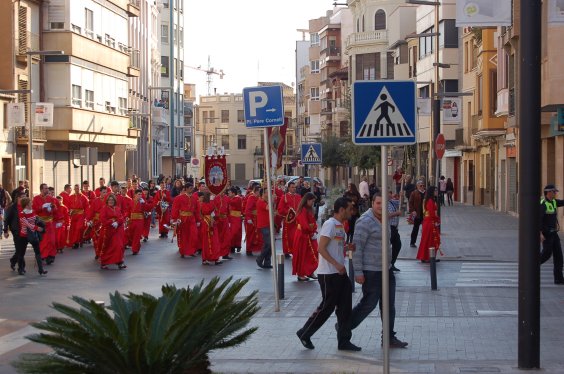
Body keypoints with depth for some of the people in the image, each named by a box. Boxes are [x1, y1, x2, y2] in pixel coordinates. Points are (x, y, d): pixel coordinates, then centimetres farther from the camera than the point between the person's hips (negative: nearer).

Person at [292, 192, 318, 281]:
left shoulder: (310, 210, 10)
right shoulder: (303, 210, -18)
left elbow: (313, 222, 12)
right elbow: (305, 225, -21)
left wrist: (314, 230, -3)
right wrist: (312, 230, -8)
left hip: (310, 235, 9)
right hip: (303, 236, -9)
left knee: (312, 254, 9)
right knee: (302, 255, -1)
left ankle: (310, 272, 18)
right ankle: (300, 274, 6)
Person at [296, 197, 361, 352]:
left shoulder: (340, 226, 15)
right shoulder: (330, 224, -15)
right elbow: (321, 248, -20)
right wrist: (337, 265, -24)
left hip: (339, 272, 9)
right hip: (328, 274, -9)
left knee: (345, 307, 8)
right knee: (327, 307, -1)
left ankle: (344, 341, 14)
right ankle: (305, 333, 15)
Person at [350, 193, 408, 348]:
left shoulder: (383, 220, 13)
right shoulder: (365, 222, -16)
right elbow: (357, 247, -19)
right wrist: (358, 272, -22)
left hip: (385, 270, 9)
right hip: (371, 271, -9)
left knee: (389, 305, 9)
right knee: (369, 303, -3)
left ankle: (389, 338, 16)